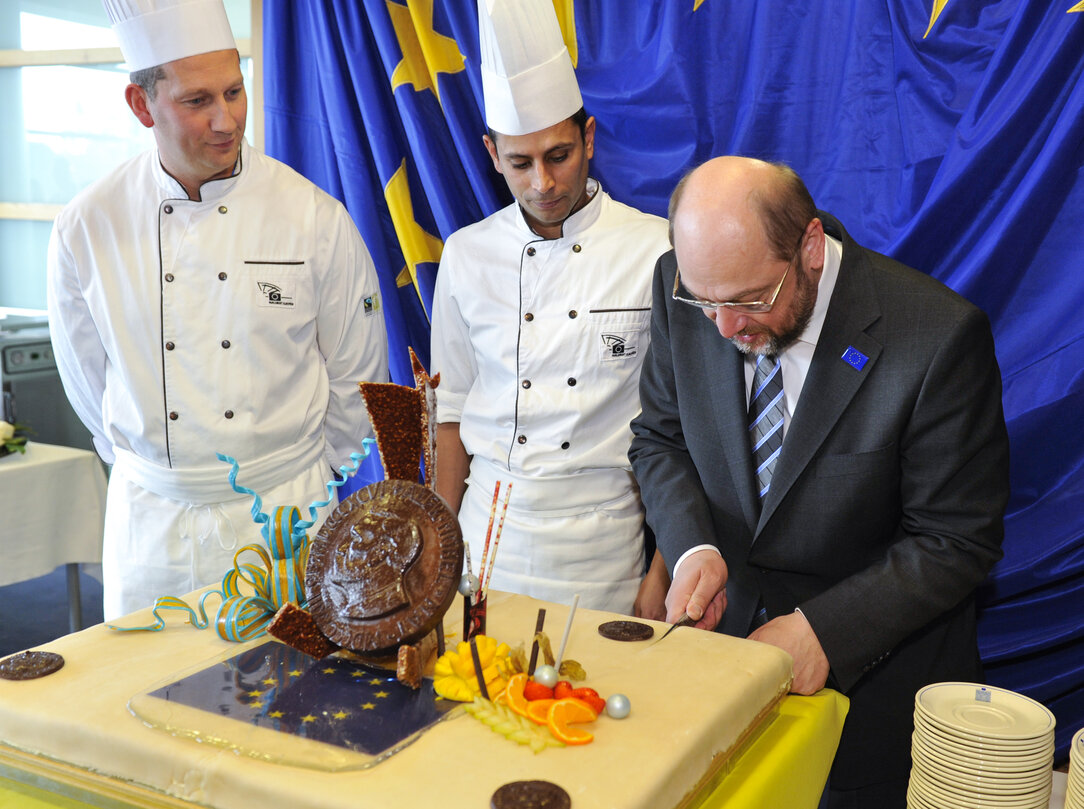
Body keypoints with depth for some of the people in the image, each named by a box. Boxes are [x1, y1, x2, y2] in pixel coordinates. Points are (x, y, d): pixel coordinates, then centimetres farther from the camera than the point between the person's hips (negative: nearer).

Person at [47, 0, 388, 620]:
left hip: (284, 514, -1)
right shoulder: (87, 227, -5)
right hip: (150, 518, 2)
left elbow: (356, 373, 3)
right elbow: (88, 378, 10)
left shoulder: (315, 218, -9)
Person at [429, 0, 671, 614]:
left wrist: (665, 568, -6)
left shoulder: (657, 251, -7)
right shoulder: (468, 254, 2)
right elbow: (452, 408, 8)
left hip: (604, 540, -2)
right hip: (489, 528, 2)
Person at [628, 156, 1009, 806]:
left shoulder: (941, 337, -25)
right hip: (729, 627, 4)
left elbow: (956, 540, -17)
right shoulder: (683, 284, -13)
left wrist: (824, 629, -25)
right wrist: (693, 546, -18)